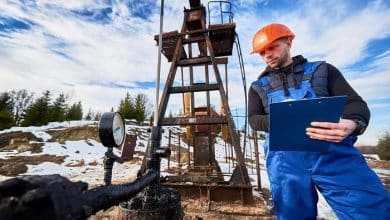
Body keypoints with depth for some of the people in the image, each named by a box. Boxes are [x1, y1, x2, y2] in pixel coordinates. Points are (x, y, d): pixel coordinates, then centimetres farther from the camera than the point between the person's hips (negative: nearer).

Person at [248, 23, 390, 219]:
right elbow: (254, 119, 6)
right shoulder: (258, 86, 17)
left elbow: (355, 103, 8)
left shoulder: (322, 70, 17)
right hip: (284, 158, 1)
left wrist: (352, 124, -17)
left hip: (334, 152, 1)